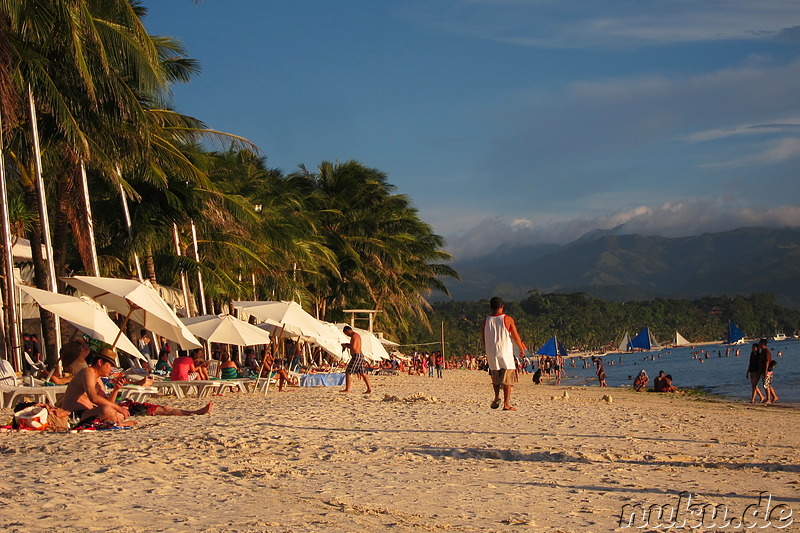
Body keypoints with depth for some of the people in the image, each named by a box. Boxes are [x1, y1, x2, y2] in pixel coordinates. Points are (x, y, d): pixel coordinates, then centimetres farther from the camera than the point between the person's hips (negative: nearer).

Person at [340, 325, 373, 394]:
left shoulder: (354, 336, -12)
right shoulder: (357, 335, 19)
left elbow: (353, 347, -21)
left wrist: (346, 345, -7)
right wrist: (347, 344, 19)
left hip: (356, 356, -10)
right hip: (360, 355, 10)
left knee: (348, 372, -4)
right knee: (363, 373, 8)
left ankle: (347, 389, -3)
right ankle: (369, 388, 5)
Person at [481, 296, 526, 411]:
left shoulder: (486, 320, 2)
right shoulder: (508, 319, -7)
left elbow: (483, 338, 8)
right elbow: (515, 336, -5)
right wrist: (521, 348, 10)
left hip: (491, 354, 3)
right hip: (506, 353, -3)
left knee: (495, 378, 21)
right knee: (508, 379, 2)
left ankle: (497, 396, 3)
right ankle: (506, 404, -2)